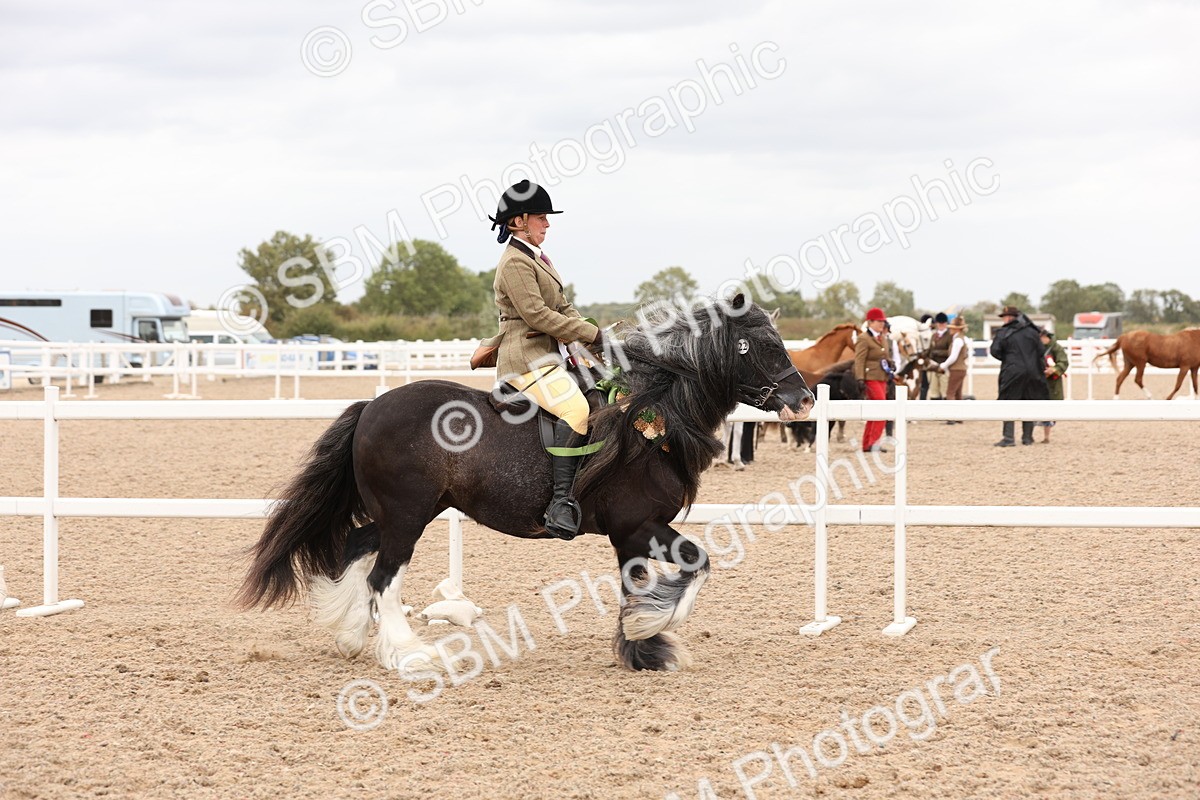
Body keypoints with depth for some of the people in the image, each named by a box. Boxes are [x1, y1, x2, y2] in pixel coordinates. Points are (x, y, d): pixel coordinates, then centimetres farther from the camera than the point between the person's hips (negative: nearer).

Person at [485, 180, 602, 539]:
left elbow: (563, 308, 22)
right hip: (526, 360, -11)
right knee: (575, 408, -30)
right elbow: (536, 314, -19)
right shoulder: (515, 262, -11)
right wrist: (592, 333, -17)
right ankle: (561, 502, -35)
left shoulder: (535, 258, 21)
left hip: (546, 357, 11)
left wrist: (590, 332, 4)